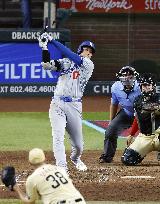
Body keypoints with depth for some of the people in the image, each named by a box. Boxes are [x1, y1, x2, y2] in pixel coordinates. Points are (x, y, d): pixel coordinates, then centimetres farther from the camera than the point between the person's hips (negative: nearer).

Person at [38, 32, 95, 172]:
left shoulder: (89, 65, 3)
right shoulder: (65, 62, 12)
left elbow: (71, 56, -9)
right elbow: (47, 65, 2)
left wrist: (52, 40, -11)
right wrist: (44, 48, -12)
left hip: (74, 106, -1)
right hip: (57, 104, 1)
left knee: (78, 144, 7)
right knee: (58, 137, -16)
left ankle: (75, 159, 38)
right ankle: (62, 167, -19)